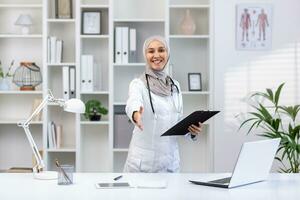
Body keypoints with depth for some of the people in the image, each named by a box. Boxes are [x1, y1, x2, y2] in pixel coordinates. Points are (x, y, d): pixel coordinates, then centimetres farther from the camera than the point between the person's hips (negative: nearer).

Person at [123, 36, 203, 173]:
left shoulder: (175, 86, 8)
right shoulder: (138, 84, -7)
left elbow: (178, 122, 14)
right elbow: (133, 103, -30)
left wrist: (192, 130, -7)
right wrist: (136, 114, -52)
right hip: (142, 160, -4)